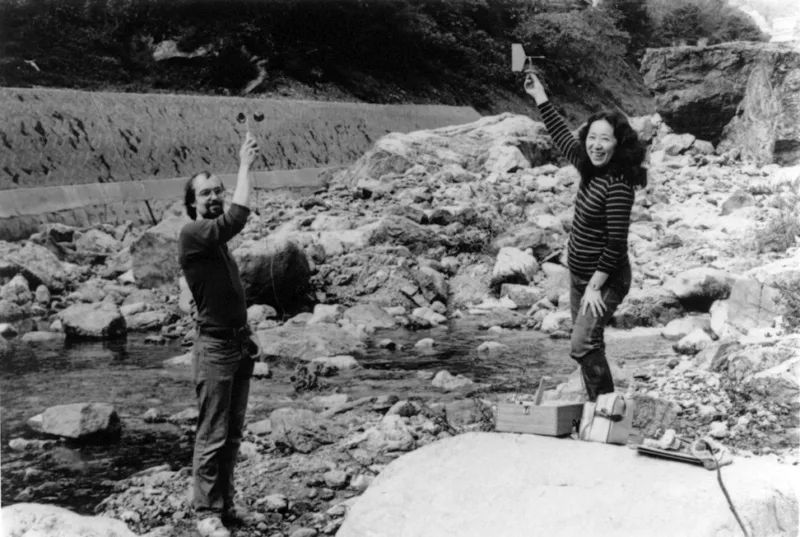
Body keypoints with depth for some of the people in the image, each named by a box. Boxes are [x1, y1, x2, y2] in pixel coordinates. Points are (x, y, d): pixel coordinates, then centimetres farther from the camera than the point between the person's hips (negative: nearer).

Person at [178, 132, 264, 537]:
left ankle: (226, 504, 22)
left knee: (232, 435, 13)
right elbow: (237, 218, -24)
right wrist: (244, 166, -19)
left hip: (239, 345, 8)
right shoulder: (192, 235, -14)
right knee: (212, 437, -3)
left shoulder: (216, 237, 12)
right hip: (215, 347, -8)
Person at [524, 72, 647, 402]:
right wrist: (540, 97, 19)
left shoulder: (617, 185, -23)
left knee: (583, 345, -18)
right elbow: (561, 136, 17)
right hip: (579, 275, 9)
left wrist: (595, 287, -20)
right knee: (588, 345, 14)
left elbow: (616, 244, -24)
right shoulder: (590, 168, 1)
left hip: (605, 279, -9)